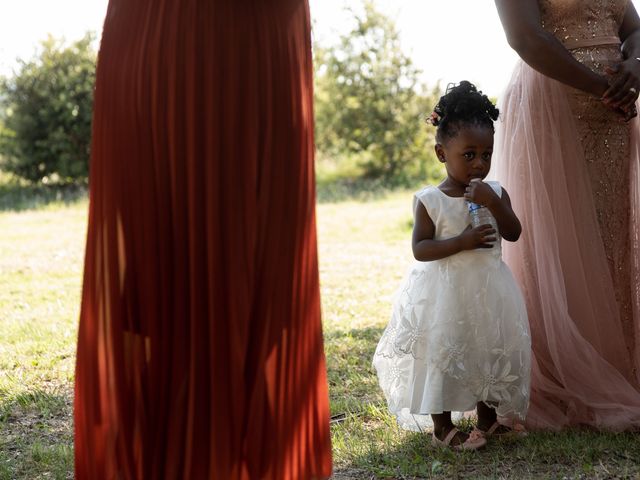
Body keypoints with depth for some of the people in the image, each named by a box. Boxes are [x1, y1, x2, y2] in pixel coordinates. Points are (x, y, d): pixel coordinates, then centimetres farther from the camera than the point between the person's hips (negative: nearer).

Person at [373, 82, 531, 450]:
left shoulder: (495, 192, 1)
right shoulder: (430, 200, -10)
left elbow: (514, 233, -7)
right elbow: (420, 249, -13)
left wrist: (493, 202, -21)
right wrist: (461, 242, -24)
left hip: (488, 291, 4)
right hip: (445, 292, -4)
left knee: (492, 351, 11)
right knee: (442, 354, 0)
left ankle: (488, 417, 29)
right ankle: (442, 426, 14)